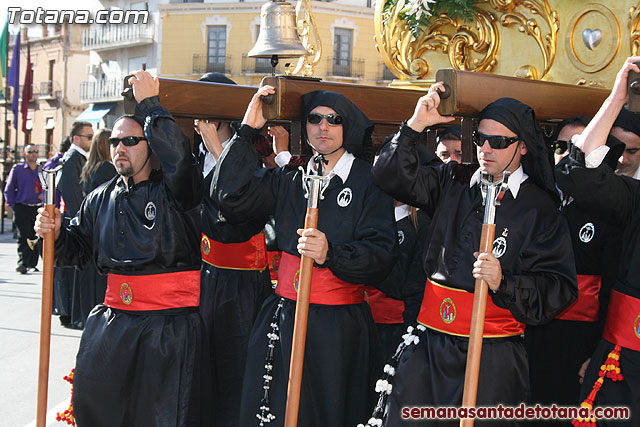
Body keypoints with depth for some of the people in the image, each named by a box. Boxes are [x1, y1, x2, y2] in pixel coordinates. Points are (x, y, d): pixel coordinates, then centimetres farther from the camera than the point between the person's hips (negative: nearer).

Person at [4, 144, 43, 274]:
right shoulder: (17, 169, 4)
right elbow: (8, 190, 7)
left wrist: (44, 194, 1)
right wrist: (12, 205, 0)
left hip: (38, 208, 3)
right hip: (22, 208, -3)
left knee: (36, 238, 5)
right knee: (24, 237, -11)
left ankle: (32, 264, 15)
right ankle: (22, 263, -12)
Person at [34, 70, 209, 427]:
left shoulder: (175, 190, -7)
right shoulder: (100, 199, 12)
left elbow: (177, 156, -30)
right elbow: (77, 250, 20)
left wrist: (150, 103, -23)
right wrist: (55, 234, -2)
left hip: (170, 327, -5)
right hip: (112, 323, 6)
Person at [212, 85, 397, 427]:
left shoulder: (369, 181, -1)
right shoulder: (289, 181, 12)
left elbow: (380, 254, -10)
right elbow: (231, 198, 0)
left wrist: (331, 254, -27)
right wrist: (247, 131, -1)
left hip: (338, 327, -4)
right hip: (282, 318, 4)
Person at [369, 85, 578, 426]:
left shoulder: (540, 206, -2)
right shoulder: (453, 182, 9)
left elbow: (561, 288, -6)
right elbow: (391, 176, 5)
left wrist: (502, 282, -21)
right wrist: (416, 124, -5)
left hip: (492, 355, -3)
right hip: (429, 345, 3)